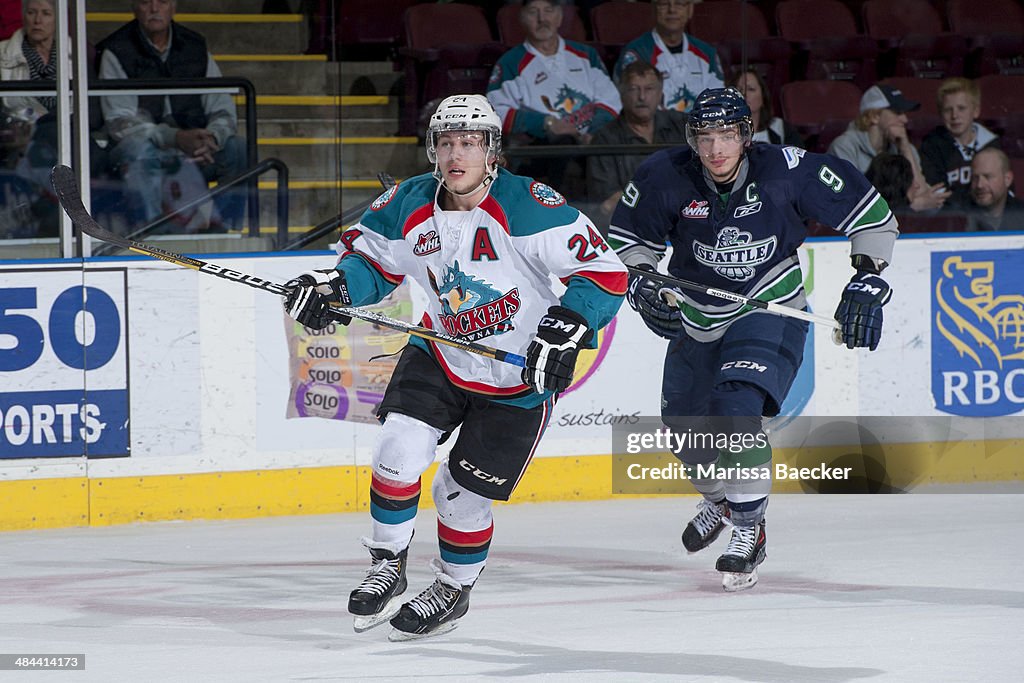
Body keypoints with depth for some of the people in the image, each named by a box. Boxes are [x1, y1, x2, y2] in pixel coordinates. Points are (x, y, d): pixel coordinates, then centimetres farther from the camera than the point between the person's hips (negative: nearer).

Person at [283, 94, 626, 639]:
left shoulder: (529, 207, -24)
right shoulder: (409, 206, -9)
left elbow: (604, 272, -22)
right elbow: (371, 254, 10)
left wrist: (565, 329, -33)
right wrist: (334, 286, -10)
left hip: (519, 378, -4)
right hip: (441, 356, 4)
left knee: (461, 493, 0)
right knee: (399, 450, -16)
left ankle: (454, 588, 28)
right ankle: (386, 566, 6)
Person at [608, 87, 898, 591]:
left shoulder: (786, 171, -22)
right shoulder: (666, 178, -16)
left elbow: (868, 211, -11)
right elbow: (627, 237, 1)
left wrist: (868, 279, -17)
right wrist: (641, 283, -17)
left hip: (771, 310, -4)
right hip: (698, 317, 4)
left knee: (736, 409, -26)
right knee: (683, 423, 15)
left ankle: (749, 533, -12)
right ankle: (721, 497, 49)